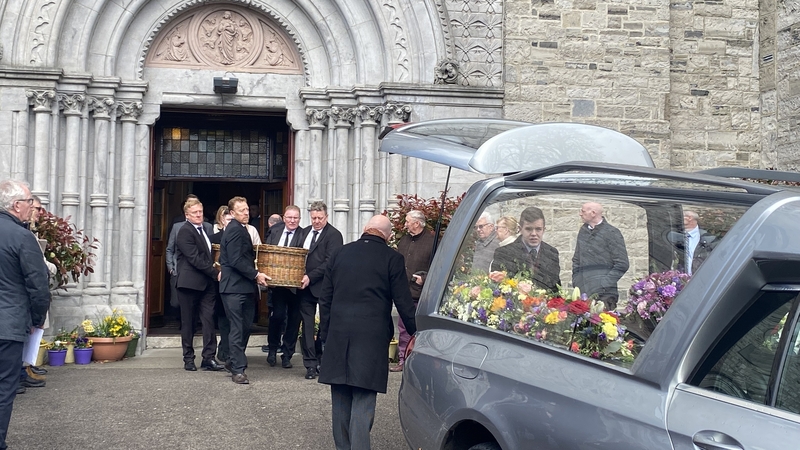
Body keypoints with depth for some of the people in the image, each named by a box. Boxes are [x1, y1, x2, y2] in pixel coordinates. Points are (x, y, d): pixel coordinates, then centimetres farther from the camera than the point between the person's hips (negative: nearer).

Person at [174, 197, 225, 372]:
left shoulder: (207, 228, 13)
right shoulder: (185, 231, -12)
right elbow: (195, 259, -18)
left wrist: (213, 274, 11)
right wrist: (215, 273, -17)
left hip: (206, 283, 6)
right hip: (189, 283, -6)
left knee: (209, 319, -2)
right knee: (188, 323, 6)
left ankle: (208, 357, 1)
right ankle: (188, 359, 15)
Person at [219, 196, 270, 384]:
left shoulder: (239, 229, 19)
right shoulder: (235, 230, -14)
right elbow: (236, 261, -21)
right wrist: (256, 275, -18)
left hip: (244, 286, 10)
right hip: (235, 286, -10)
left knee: (245, 326, 13)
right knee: (238, 329, -6)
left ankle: (234, 362, 26)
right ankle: (238, 370, -1)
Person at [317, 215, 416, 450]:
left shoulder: (339, 254, 10)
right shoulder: (392, 258, -2)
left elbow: (325, 298, 11)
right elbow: (403, 302, -3)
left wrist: (325, 333, 17)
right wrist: (415, 332, 7)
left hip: (338, 334, 4)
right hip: (371, 336, -4)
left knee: (340, 400, 12)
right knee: (363, 401, -4)